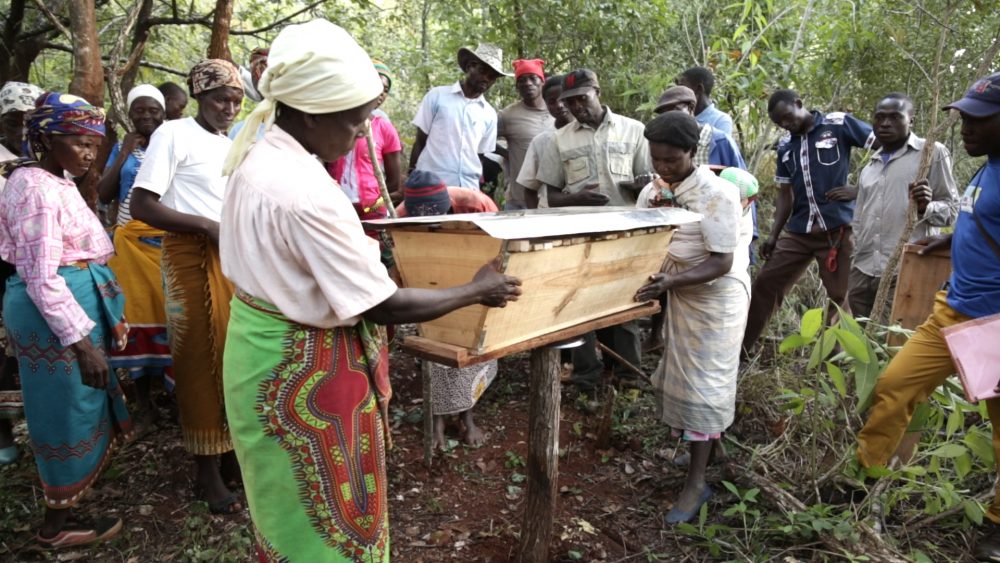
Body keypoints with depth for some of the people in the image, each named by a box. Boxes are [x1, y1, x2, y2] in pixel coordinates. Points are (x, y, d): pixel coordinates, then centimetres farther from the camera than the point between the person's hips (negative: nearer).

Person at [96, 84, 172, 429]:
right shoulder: (122, 148, 14)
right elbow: (104, 196, 5)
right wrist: (124, 154, -1)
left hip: (169, 241, -3)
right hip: (131, 243, 3)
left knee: (171, 315, -4)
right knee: (136, 316, 4)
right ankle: (144, 403, 15)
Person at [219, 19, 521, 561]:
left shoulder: (258, 159, 2)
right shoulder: (308, 195, -30)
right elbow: (383, 306, -25)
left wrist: (360, 241, 21)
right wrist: (478, 290, -14)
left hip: (267, 351, 10)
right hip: (306, 371, -9)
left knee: (294, 504, 28)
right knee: (324, 515, 12)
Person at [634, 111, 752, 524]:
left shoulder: (717, 194, -23)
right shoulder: (653, 191, -2)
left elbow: (721, 263, -25)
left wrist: (671, 282, -37)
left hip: (716, 295, -7)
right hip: (678, 292, 7)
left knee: (703, 382, -3)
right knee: (679, 373, 15)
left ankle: (696, 482, 6)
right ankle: (705, 441, 36)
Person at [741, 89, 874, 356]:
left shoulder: (839, 124, -3)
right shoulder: (785, 146, 12)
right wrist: (773, 235, 7)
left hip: (837, 228, -5)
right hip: (797, 231, 5)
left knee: (840, 296, 3)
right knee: (765, 283, 3)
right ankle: (739, 347, 13)